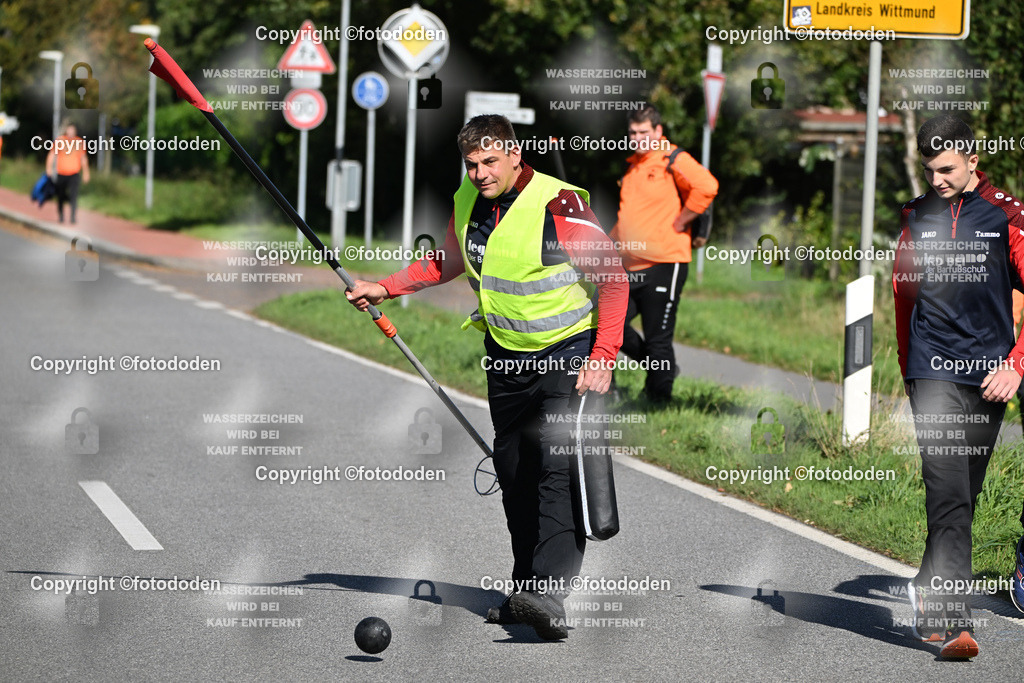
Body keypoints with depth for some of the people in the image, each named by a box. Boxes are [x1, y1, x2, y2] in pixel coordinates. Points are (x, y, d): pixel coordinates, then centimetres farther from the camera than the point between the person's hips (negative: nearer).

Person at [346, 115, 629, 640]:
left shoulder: (560, 207, -21)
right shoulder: (467, 202, 1)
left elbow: (613, 278, -16)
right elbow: (447, 262, 21)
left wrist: (602, 359, -20)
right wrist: (385, 288, 12)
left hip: (569, 349, -7)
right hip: (505, 353, 7)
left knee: (560, 467, -20)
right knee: (514, 472, 9)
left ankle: (548, 593, -30)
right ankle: (526, 588, 18)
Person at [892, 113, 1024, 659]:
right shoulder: (916, 217, 8)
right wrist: (908, 367, 21)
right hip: (933, 369, 0)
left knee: (964, 496, 11)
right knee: (948, 495, -14)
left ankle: (930, 599, 28)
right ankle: (955, 623, -20)